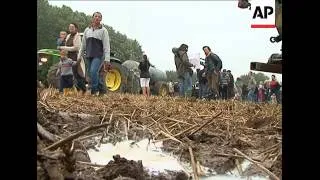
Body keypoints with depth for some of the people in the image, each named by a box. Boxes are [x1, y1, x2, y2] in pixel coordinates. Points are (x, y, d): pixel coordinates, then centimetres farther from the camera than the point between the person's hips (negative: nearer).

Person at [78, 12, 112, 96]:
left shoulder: (103, 30, 0)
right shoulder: (87, 30, 15)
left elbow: (106, 46, -5)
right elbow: (83, 44, 20)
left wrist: (107, 60, -13)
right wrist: (79, 56, 15)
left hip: (98, 56, -6)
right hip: (89, 56, 6)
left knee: (93, 71, -22)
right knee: (91, 74, 4)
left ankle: (94, 91, -10)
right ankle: (102, 90, 13)